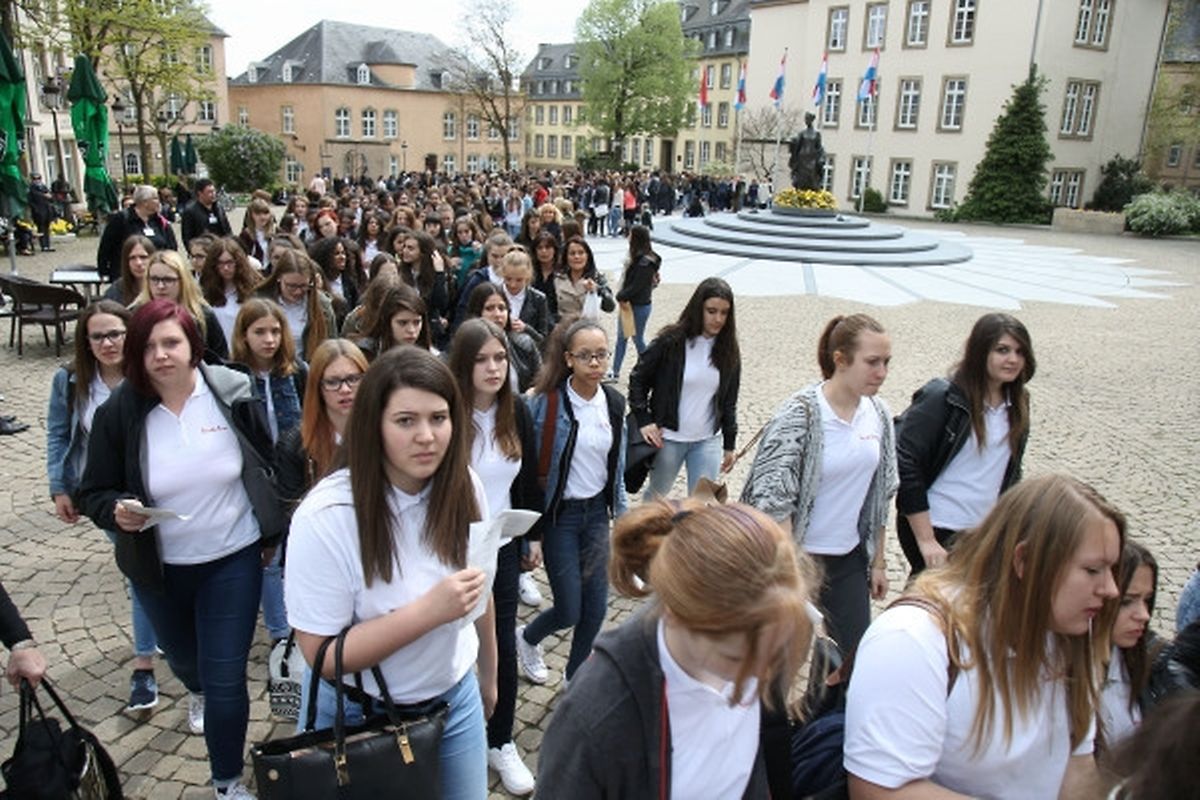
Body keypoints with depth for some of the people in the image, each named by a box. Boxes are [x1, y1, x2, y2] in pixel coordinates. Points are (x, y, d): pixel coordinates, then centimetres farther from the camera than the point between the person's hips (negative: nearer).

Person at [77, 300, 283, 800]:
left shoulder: (232, 392, -15)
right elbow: (94, 493, -5)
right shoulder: (118, 412, -15)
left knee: (226, 679, -1)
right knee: (182, 656, 29)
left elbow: (266, 463, -1)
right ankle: (197, 693, 66)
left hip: (234, 558, -2)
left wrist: (269, 531, 4)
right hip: (160, 568, 2)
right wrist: (117, 510, -28)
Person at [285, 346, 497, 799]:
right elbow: (323, 656, -22)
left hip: (457, 698, 4)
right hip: (362, 716, -3)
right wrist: (428, 611, -31)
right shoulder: (325, 517, -26)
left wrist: (489, 675, 13)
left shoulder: (464, 488, -12)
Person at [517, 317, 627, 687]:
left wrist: (622, 513, 12)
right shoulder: (546, 403, -17)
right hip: (559, 514, -4)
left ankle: (574, 676, 32)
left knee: (596, 607, 6)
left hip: (596, 511, 5)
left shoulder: (615, 403, -1)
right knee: (570, 611, 0)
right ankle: (527, 638, 35)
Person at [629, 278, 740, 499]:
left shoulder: (728, 351, -1)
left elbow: (729, 401, 7)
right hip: (668, 438, -2)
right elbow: (638, 379, -4)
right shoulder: (671, 341, -12)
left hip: (708, 441, 2)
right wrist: (644, 420, -11)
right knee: (657, 494, 18)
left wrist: (729, 444, 8)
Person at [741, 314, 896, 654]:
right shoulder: (801, 414, -19)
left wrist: (878, 561, 12)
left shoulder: (878, 414, -1)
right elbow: (774, 500, -19)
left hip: (850, 560, 5)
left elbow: (880, 495, 9)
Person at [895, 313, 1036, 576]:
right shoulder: (941, 398, -12)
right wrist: (926, 541, -17)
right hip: (937, 531, -6)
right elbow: (905, 465, -16)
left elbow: (1010, 474, 17)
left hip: (985, 533, 6)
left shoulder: (1016, 405, 8)